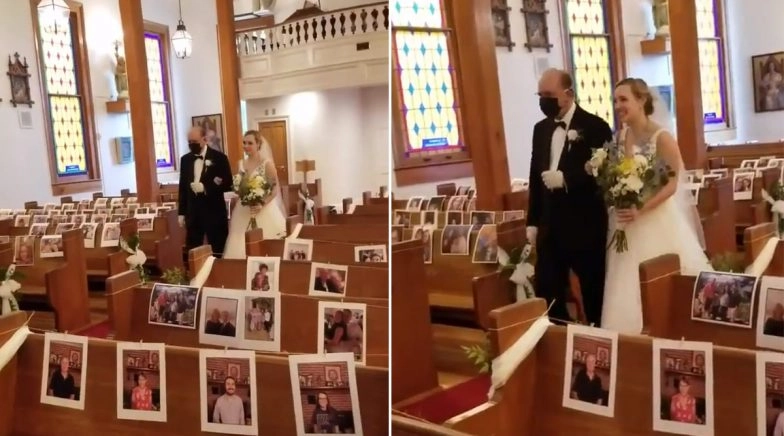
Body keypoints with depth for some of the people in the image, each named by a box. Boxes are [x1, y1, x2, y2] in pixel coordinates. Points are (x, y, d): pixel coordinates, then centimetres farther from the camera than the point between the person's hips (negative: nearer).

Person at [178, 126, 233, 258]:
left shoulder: (219, 158, -5)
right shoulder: (185, 159, 9)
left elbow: (228, 184, -9)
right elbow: (183, 186, 13)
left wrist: (205, 187, -19)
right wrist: (182, 212, 11)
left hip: (214, 212, -4)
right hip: (192, 212, 4)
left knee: (217, 251, 4)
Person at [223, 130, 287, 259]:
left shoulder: (267, 163, -7)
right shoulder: (241, 164, 9)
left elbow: (275, 189, -9)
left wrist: (262, 205, -22)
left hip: (263, 212, -5)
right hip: (244, 212, 5)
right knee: (242, 247, 2)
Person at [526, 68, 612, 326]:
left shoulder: (595, 127, -7)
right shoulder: (540, 129, 12)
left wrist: (565, 178, -22)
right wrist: (533, 221, 13)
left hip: (585, 224, -6)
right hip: (550, 224, 6)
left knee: (595, 292, 7)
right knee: (546, 292, 8)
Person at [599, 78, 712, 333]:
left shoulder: (661, 137, -12)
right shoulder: (620, 137, 6)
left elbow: (672, 184, -15)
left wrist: (640, 211, -24)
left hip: (658, 221, -5)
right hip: (627, 222, 6)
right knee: (629, 290, 7)